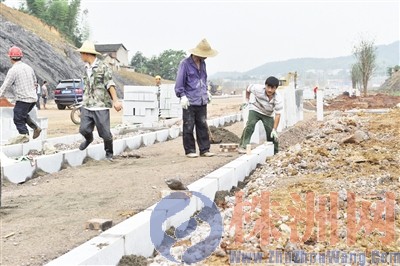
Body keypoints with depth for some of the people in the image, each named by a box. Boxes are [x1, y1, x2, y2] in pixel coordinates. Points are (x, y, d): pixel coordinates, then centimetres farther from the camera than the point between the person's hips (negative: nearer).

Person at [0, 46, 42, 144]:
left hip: (23, 99, -8)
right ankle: (36, 127, 16)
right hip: (33, 98, 8)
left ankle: (24, 135, 1)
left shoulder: (13, 70, -13)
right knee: (24, 114, 26)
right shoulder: (28, 67, 9)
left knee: (18, 118, 2)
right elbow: (35, 81, 20)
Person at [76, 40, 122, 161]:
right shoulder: (87, 68, 15)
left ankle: (109, 153, 19)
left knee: (105, 133, -4)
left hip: (101, 106, -5)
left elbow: (110, 84, -11)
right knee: (84, 129, -6)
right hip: (87, 106, 5)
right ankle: (88, 139, 28)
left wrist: (115, 101, -19)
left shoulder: (103, 66, -6)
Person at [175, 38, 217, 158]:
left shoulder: (202, 63, 14)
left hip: (202, 101, 7)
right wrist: (182, 95, -15)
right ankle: (190, 150, 6)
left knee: (203, 126, 8)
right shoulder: (185, 63, -8)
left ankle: (204, 149, 13)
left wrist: (206, 91, 20)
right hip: (190, 102, -7)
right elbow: (179, 82, -9)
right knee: (188, 127, -1)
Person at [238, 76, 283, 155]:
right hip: (255, 110, -1)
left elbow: (277, 115, -28)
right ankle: (243, 146, -22)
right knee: (250, 125, -25)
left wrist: (274, 130, -33)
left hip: (268, 114, 1)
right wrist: (247, 100, -3)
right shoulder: (258, 89, -29)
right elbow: (248, 89, -7)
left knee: (271, 132, -5)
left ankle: (274, 152, 13)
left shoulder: (278, 99, -29)